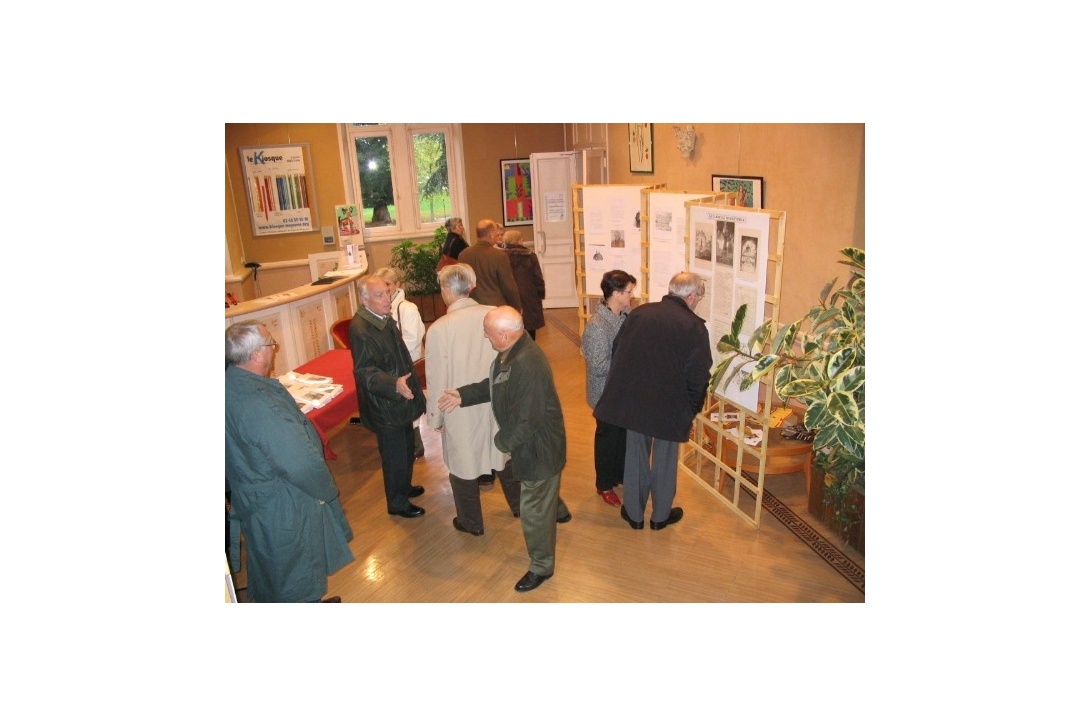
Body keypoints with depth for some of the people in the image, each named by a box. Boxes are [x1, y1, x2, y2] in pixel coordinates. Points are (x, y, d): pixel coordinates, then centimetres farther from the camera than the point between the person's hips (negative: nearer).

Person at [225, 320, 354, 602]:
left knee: (270, 568, 30)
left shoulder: (230, 385, -6)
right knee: (296, 574, 15)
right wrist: (327, 490, -17)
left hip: (251, 496, 9)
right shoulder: (259, 404, -36)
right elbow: (302, 461, -35)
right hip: (283, 508, -9)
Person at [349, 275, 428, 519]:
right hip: (384, 406, -9)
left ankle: (404, 486, 45)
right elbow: (364, 371, -29)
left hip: (400, 399, 9)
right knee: (394, 455, 6)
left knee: (406, 449, 24)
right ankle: (397, 503, 24)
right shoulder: (360, 329, -25)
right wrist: (394, 384, -43)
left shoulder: (385, 318, 5)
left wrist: (409, 383, 26)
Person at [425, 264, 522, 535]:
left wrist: (435, 418, 1)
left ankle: (472, 523, 35)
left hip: (461, 412, -4)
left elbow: (437, 379, -13)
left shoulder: (439, 329, -21)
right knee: (503, 453, 25)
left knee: (463, 463, 16)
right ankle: (519, 505, 45)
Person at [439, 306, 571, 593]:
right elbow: (494, 384, 12)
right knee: (542, 491, 36)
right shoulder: (511, 352, -5)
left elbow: (525, 421, -32)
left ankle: (541, 567, 28)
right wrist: (462, 395, 4)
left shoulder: (528, 366, -37)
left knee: (534, 510, 7)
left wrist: (502, 441, -16)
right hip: (530, 439, 10)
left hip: (538, 445, -10)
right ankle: (558, 511, 66)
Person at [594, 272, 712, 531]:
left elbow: (617, 352, 5)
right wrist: (691, 410, 4)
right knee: (664, 459, 16)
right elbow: (698, 376, -11)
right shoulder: (695, 327, -11)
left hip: (631, 400, 3)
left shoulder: (639, 313, -1)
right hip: (670, 406, -3)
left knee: (635, 455, 18)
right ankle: (661, 515, 33)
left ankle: (634, 513, 32)